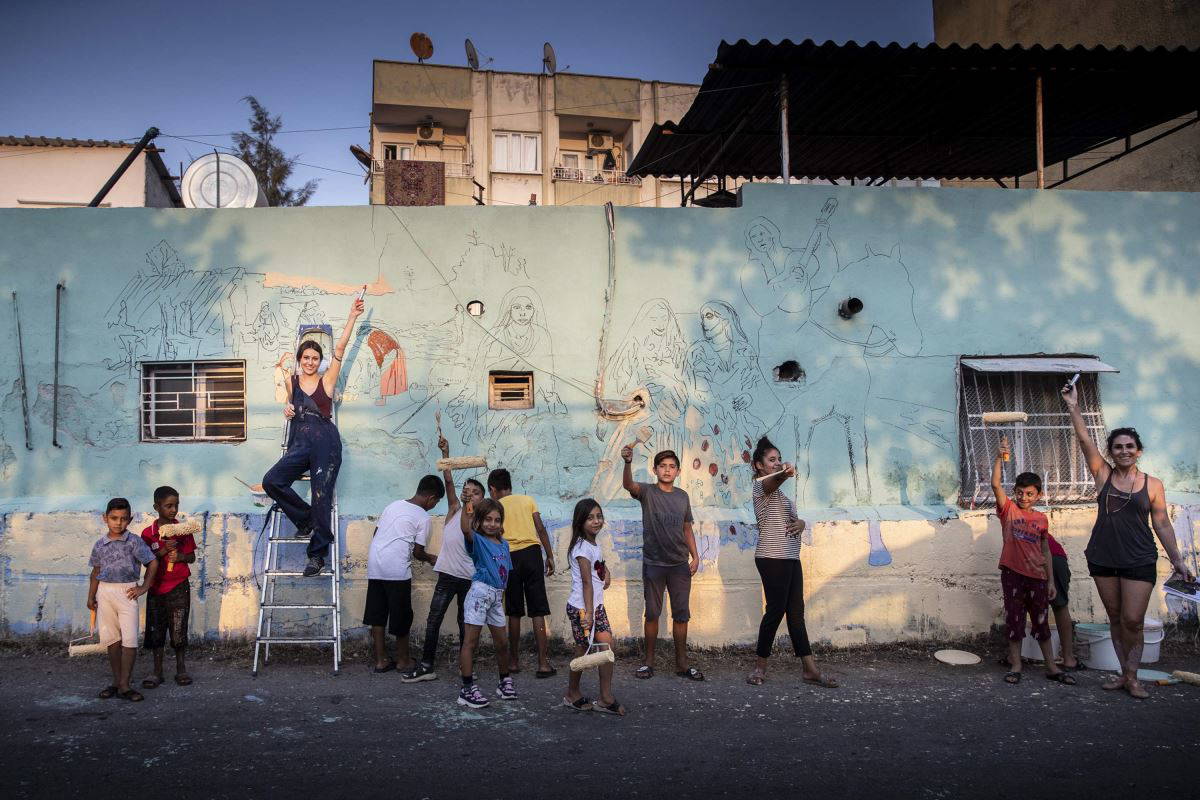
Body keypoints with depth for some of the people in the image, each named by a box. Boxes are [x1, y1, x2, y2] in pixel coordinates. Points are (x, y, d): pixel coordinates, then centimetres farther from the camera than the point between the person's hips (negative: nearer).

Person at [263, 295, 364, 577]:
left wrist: (352, 317, -12)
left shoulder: (327, 380, 1)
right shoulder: (292, 381, 10)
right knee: (271, 481, -14)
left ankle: (318, 553, 3)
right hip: (300, 446, 4)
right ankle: (306, 518, 8)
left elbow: (340, 348, -6)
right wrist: (287, 409, 2)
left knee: (322, 497, -7)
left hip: (326, 444, -3)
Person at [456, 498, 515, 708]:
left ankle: (505, 682, 30)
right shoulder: (477, 540, -5)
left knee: (501, 642, 14)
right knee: (471, 641, -3)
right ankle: (467, 689, 0)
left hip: (496, 596, 6)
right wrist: (465, 509, -43)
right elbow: (465, 529, -28)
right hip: (480, 591, -6)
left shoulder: (504, 544, 13)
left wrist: (502, 599, 18)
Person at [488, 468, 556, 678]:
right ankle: (543, 663, -1)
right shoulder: (527, 499, 13)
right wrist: (550, 556, 8)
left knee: (515, 613, 11)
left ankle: (514, 661, 18)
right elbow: (540, 529, 4)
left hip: (510, 557, 0)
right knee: (538, 612, 1)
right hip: (532, 552, 0)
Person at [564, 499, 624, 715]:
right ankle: (572, 694, 22)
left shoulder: (594, 545, 10)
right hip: (580, 607, -8)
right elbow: (587, 582, -23)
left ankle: (606, 699, 7)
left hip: (596, 606, 8)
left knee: (607, 645, 2)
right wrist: (588, 613, -26)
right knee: (583, 650, 3)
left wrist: (605, 572, 15)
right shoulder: (582, 548, -17)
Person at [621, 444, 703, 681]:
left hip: (680, 564, 3)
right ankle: (649, 661, 16)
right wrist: (628, 463, -45)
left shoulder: (682, 496, 8)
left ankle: (681, 664, 14)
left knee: (681, 615, 5)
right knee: (652, 613, 5)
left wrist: (695, 556, 4)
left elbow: (687, 529, 15)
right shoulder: (647, 492, -4)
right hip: (653, 564, -3)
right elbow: (628, 485, -26)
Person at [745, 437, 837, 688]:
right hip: (772, 558, -9)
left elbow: (794, 517, 28)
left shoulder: (779, 490, 22)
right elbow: (772, 481, -31)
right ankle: (760, 667, 6)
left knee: (796, 612, 6)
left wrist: (800, 522, 2)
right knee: (776, 610, -6)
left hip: (790, 557, 9)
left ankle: (811, 670, 7)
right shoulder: (762, 485, -6)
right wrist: (784, 474, -54)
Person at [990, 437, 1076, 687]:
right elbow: (995, 484, -17)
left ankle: (1052, 668, 21)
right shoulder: (1008, 509, -1)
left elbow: (1045, 550, 11)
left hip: (1037, 576, 2)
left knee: (1042, 623, 11)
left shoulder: (1042, 519, 6)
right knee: (1014, 622, 5)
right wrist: (999, 458, -28)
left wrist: (1051, 580, 10)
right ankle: (1015, 666, 14)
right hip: (1013, 574, -2)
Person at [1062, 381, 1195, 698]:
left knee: (1133, 621, -5)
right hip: (1103, 558, 2)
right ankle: (1124, 673, 21)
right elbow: (1085, 440, -8)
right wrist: (1073, 407, -16)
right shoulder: (1103, 475, 2)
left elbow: (1162, 523, 5)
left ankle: (1131, 676, 10)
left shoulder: (1152, 484, 1)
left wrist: (1177, 559, 3)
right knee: (1115, 619, 10)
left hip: (1139, 561, -2)